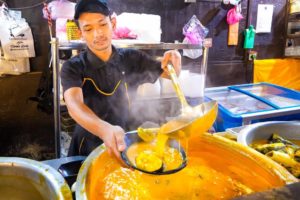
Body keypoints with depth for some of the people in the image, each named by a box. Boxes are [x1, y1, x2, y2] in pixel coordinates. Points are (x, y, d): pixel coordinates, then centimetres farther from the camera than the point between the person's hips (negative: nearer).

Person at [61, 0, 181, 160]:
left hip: (126, 145, 2)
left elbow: (171, 73, 7)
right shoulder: (73, 68, -11)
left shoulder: (132, 59, -2)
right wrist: (104, 130, -50)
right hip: (88, 149, -1)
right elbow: (74, 105, -29)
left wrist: (174, 59, -17)